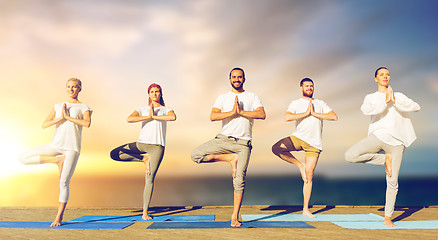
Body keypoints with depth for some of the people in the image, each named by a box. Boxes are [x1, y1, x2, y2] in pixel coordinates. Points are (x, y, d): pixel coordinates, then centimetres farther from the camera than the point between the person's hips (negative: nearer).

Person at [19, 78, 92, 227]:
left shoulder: (84, 108, 6)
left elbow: (87, 123, -16)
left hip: (72, 148, -4)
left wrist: (68, 117, -10)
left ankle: (59, 217, 6)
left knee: (64, 183, -7)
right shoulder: (57, 107, 16)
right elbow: (44, 125, 4)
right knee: (23, 158, -8)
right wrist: (60, 118, -10)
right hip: (56, 145, 4)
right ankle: (58, 160, -1)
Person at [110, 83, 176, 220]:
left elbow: (173, 117, -14)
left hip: (157, 147, -2)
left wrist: (155, 116, -8)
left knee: (150, 178, -7)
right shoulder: (142, 110, 15)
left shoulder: (166, 110, 12)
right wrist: (148, 117, -8)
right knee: (114, 154, -12)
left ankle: (145, 212, 1)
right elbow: (129, 119, -6)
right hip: (141, 143, 3)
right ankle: (144, 158, -2)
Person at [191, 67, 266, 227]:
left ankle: (235, 216, 6)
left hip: (243, 143, -1)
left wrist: (241, 112, -11)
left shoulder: (252, 97, 12)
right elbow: (213, 116, -5)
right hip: (224, 139, 2)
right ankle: (230, 158, -4)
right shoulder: (223, 98, 12)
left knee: (239, 179, -8)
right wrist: (232, 112, -14)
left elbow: (262, 114, -5)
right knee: (195, 155, -17)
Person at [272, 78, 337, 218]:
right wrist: (306, 113, -9)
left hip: (314, 144, 1)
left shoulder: (320, 104, 16)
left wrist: (315, 114, -4)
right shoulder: (296, 103, 8)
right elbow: (287, 117, -12)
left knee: (309, 176, -1)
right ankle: (299, 165, -5)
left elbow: (334, 117, 3)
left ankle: (305, 209, 10)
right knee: (276, 148, -28)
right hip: (299, 138, -1)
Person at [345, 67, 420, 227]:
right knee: (350, 156, -27)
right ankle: (385, 159, -4)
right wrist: (385, 102, -12)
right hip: (378, 136, -1)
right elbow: (366, 110, -11)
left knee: (392, 182, -2)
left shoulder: (399, 96, 20)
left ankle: (388, 218, 13)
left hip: (396, 142, 1)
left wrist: (394, 101, -7)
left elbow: (416, 107, 1)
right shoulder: (371, 98, 14)